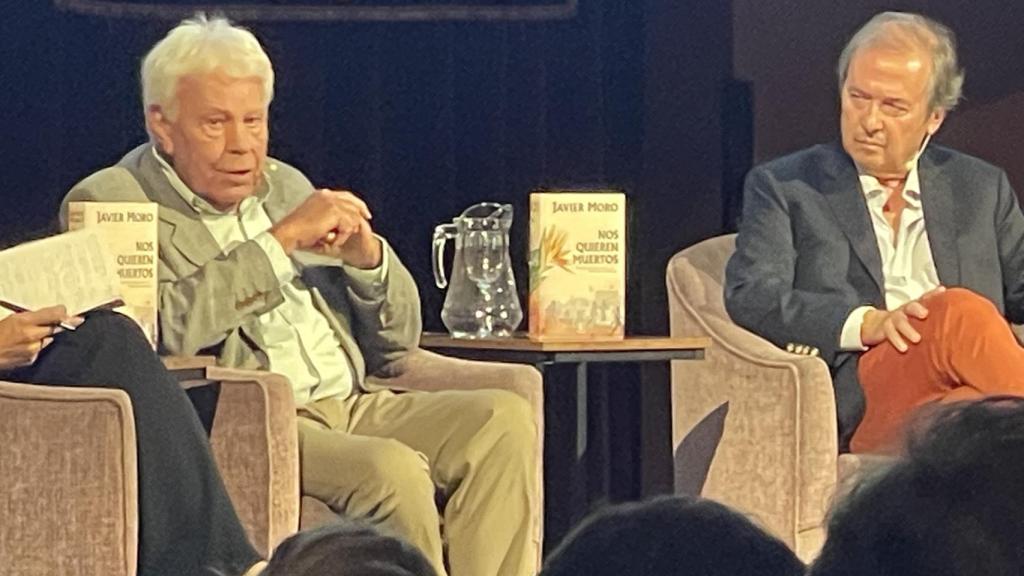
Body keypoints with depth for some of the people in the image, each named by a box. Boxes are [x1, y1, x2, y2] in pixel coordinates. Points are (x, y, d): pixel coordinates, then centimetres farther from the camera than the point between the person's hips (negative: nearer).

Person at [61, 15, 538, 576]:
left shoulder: (284, 185, 22)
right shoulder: (108, 203, 3)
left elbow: (395, 342, 22)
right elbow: (162, 330, -18)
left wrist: (367, 254, 1)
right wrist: (281, 239, -13)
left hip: (353, 404, 7)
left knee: (505, 418, -17)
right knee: (390, 469, -33)